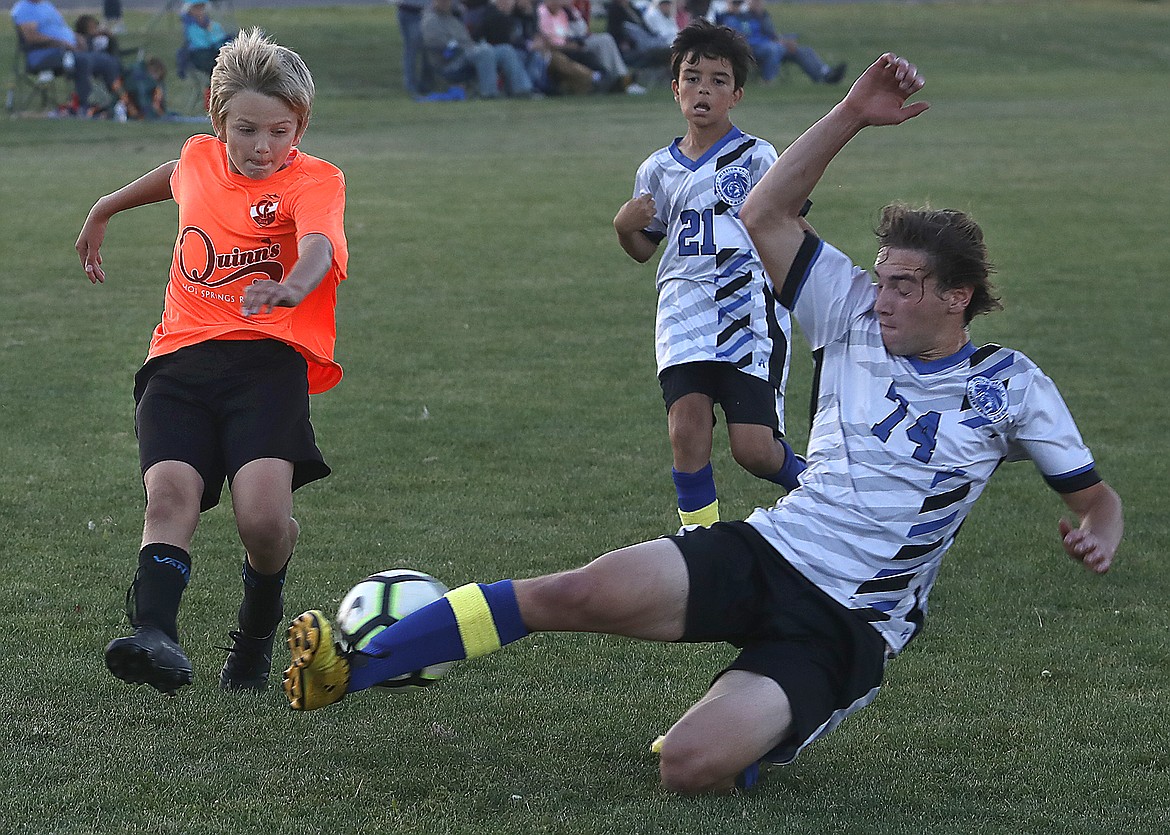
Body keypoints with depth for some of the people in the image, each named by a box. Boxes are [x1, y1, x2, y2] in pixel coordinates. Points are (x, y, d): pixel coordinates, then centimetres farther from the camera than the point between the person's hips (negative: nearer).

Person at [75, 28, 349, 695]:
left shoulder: (314, 180, -2)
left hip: (268, 357, -4)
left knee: (263, 514, -22)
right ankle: (156, 636, -38)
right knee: (171, 494, -22)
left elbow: (319, 245, -24)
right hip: (179, 360, 4)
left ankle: (257, 634, 8)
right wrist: (104, 212, 54)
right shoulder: (200, 158, 15)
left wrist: (291, 286, -48)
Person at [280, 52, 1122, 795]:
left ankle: (752, 731, 10)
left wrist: (1098, 536, -16)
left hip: (846, 631, -3)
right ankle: (355, 668, -18)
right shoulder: (859, 319, 7)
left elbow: (1095, 494, 8)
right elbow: (765, 217, 3)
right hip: (761, 554, 3)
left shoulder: (1008, 386, 0)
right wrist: (852, 115, -5)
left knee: (691, 765, -27)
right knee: (576, 593, -23)